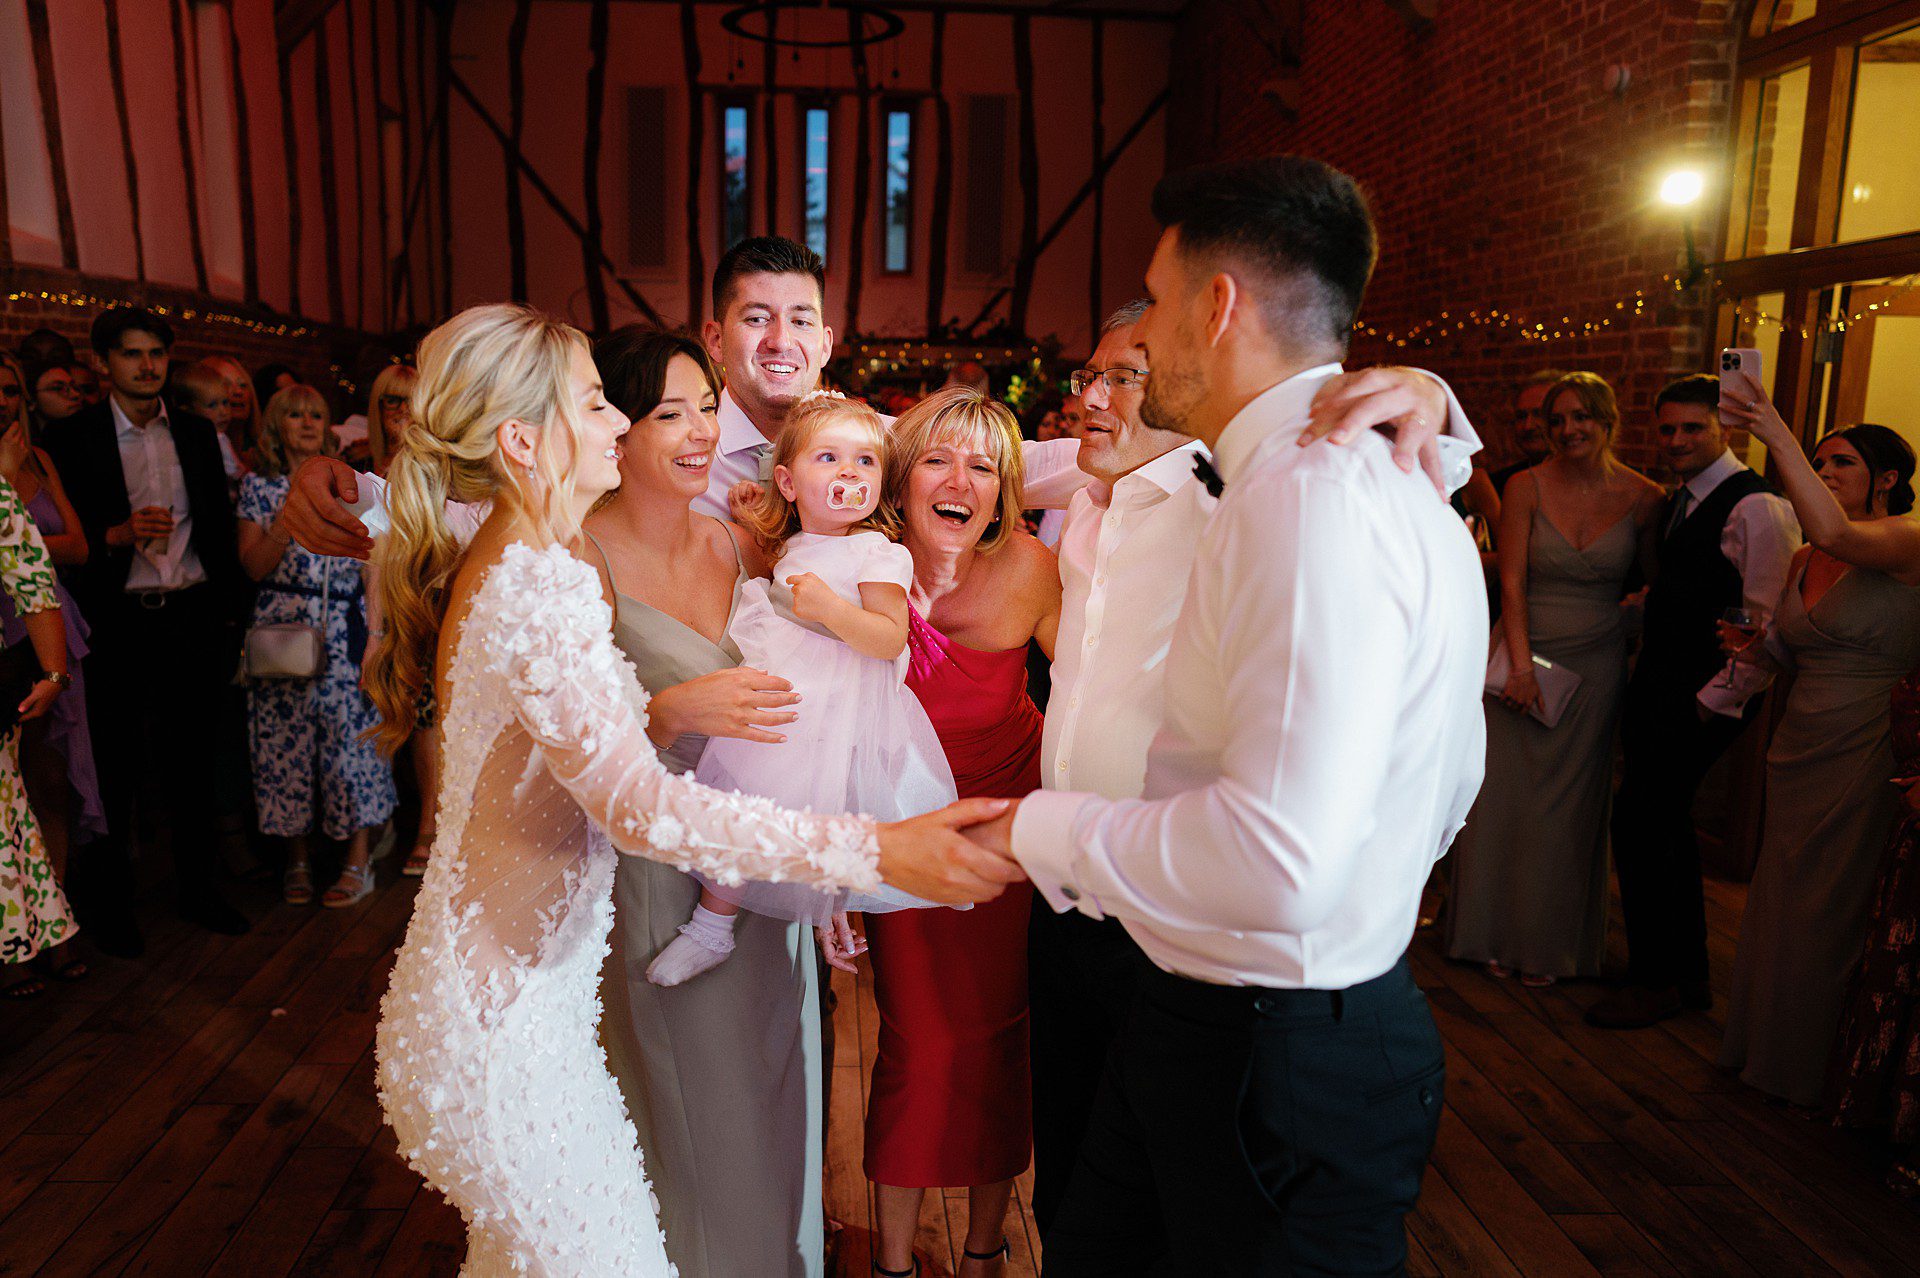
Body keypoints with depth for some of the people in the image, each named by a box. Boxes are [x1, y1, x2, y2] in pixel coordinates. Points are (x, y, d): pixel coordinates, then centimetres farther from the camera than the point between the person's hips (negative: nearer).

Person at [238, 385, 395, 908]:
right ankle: (296, 860, 15)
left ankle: (359, 860, 6)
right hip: (281, 631, 0)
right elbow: (254, 566, -1)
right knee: (286, 741, 2)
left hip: (343, 630, 0)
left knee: (350, 736, -3)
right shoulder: (258, 485, 7)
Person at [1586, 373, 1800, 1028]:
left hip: (1702, 698, -9)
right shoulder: (1678, 500, 14)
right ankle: (1688, 974, 30)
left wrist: (1717, 699, -16)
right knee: (1665, 824, 15)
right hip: (1656, 688, 9)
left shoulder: (1757, 507, -15)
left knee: (1637, 822, -7)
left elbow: (1769, 623, -19)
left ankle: (1654, 981, 9)